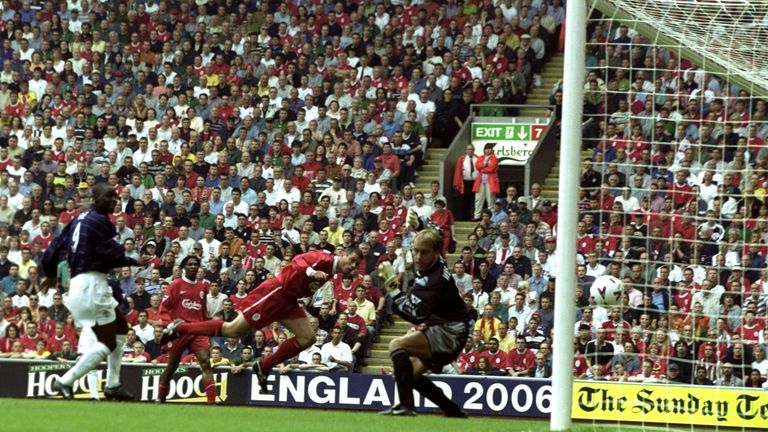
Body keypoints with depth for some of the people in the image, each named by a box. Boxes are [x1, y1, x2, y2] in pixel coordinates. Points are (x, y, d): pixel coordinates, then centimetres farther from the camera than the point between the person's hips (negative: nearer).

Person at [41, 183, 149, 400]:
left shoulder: (79, 219, 17)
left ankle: (112, 385, 20)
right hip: (92, 283, -10)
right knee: (108, 343, -6)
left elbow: (56, 246, 21)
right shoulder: (100, 222, -11)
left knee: (121, 327, 21)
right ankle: (66, 382, -9)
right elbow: (114, 255, -17)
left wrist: (51, 274, 35)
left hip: (80, 283, 10)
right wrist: (134, 261, 0)